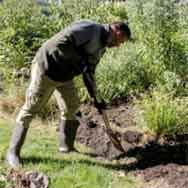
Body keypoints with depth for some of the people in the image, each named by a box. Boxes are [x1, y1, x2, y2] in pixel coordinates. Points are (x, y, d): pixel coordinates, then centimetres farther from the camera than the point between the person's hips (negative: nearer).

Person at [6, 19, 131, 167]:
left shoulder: (101, 47, 10)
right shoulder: (90, 29, -21)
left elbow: (89, 73, 16)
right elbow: (60, 42, -30)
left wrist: (96, 98, 13)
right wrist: (80, 60, -23)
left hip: (64, 76, 10)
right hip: (46, 67, -9)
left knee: (71, 108, 11)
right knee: (31, 109, -4)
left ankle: (67, 147, 26)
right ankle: (13, 152, 4)